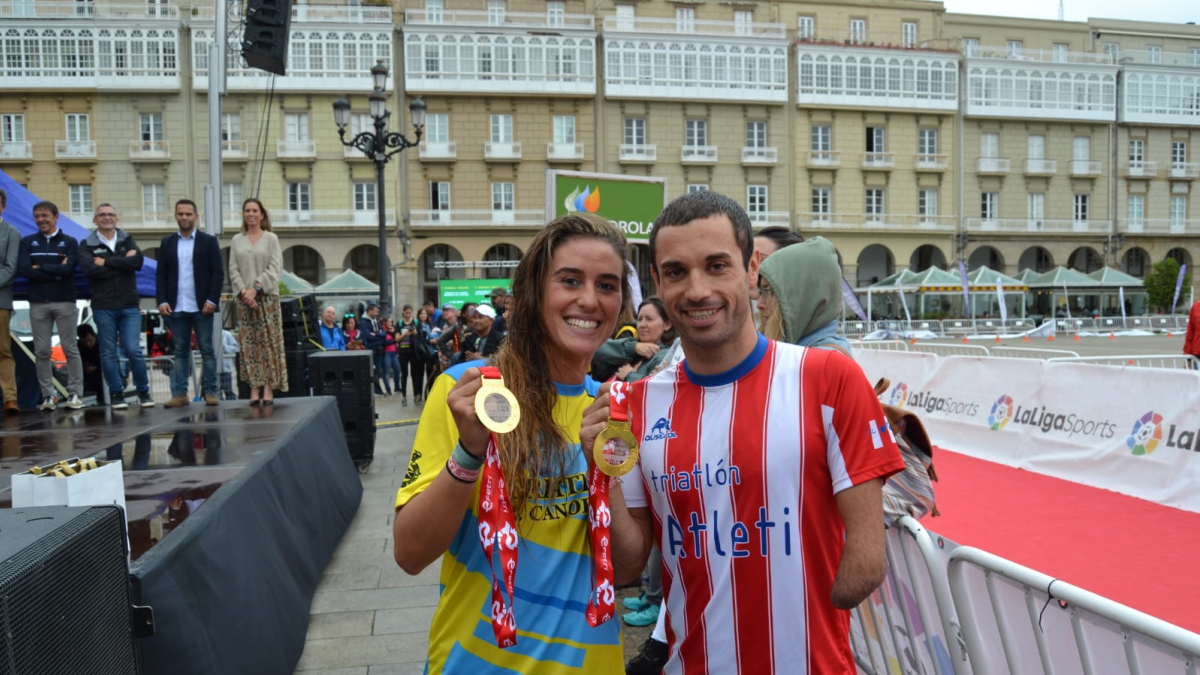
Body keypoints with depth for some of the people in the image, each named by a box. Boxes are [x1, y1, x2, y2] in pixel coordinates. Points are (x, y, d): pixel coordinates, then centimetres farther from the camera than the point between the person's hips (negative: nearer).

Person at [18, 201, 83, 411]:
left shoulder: (69, 242, 4)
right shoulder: (27, 242, 10)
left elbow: (67, 269, -12)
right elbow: (23, 269, -5)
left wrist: (40, 268, -4)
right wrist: (55, 273, -10)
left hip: (65, 302, -2)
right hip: (38, 303, 2)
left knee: (70, 349, 0)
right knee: (41, 351, 2)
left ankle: (76, 394, 4)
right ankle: (48, 396, 7)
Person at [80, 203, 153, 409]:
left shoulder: (127, 240, 10)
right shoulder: (87, 245, 4)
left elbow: (138, 261, -9)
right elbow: (90, 270, -14)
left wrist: (106, 262, -10)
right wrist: (122, 263, -10)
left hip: (129, 305, 1)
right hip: (103, 307, 0)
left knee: (134, 350, -4)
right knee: (108, 352, 4)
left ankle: (144, 392, 10)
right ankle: (116, 393, 15)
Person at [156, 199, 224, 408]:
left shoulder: (209, 241, 4)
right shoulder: (167, 243, 12)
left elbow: (218, 273, -1)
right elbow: (161, 275, 10)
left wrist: (212, 300, -10)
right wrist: (162, 301, -2)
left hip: (201, 307, -2)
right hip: (176, 308, 2)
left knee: (207, 350, 1)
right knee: (179, 351, 5)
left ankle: (210, 392, 6)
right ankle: (179, 394, 7)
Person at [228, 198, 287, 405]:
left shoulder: (271, 238, 4)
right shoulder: (237, 240, 11)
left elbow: (275, 269, -4)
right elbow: (233, 270, 6)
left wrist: (256, 288, -13)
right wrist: (243, 291, -9)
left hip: (267, 297, -2)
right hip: (245, 298, 2)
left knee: (269, 340, -3)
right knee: (249, 343, 0)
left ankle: (269, 388, -1)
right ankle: (254, 389, 2)